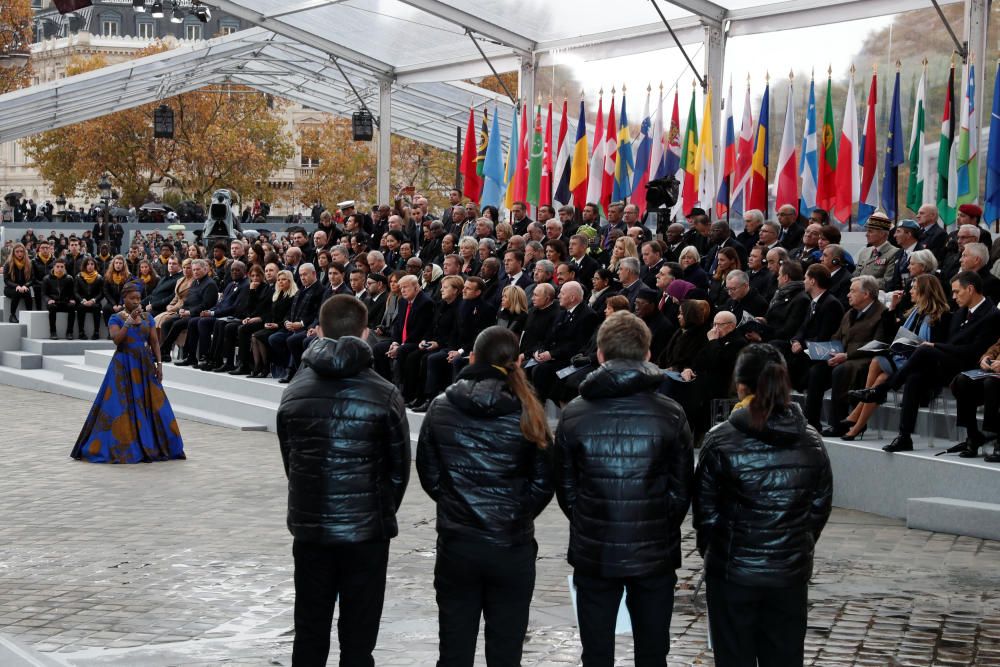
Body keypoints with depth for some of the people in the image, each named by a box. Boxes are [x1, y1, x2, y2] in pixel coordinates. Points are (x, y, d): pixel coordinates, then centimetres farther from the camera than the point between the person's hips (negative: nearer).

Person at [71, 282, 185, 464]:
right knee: (123, 407, -5)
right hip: (123, 366, -4)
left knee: (150, 405, 1)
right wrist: (129, 321, -23)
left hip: (144, 366, 4)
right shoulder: (116, 318, -3)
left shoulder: (148, 318, 8)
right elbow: (117, 339, -18)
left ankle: (149, 446, 8)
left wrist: (159, 363, -1)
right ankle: (122, 447, 1)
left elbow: (154, 342, 7)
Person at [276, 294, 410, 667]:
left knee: (309, 633, 13)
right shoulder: (384, 395, -9)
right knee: (357, 637, 6)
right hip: (367, 528, -3)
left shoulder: (294, 392, 2)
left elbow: (288, 459, 8)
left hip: (309, 525, 3)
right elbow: (399, 467, -2)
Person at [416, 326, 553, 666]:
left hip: (455, 544, 1)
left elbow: (429, 476, 5)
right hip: (512, 547, -1)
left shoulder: (440, 408, -2)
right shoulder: (527, 413, -7)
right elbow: (543, 483, -2)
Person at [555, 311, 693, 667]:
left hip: (593, 553, 1)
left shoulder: (574, 414, -6)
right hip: (655, 553, 0)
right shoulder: (670, 414, -7)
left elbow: (565, 488, 0)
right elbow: (682, 489, -3)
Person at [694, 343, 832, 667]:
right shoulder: (811, 440, 0)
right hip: (792, 570, 3)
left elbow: (706, 510, -7)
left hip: (734, 569, -3)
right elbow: (821, 506, 6)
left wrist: (708, 550, 11)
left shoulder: (721, 440, -12)